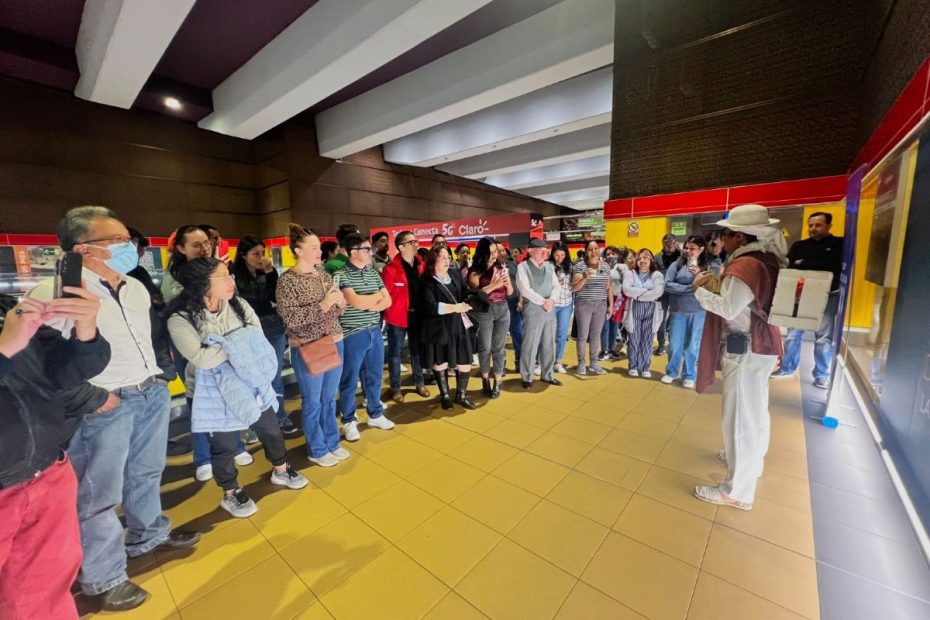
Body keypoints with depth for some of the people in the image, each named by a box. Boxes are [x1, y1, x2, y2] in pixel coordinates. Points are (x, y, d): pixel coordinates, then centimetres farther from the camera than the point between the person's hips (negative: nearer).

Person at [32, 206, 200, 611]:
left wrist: (153, 379, 14)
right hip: (105, 406, -6)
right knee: (99, 494, 8)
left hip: (153, 393, 7)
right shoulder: (54, 294, -14)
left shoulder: (137, 288, 9)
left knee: (146, 474, 22)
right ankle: (103, 578, 28)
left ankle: (148, 536, 44)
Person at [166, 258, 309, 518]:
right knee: (224, 446, 13)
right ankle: (230, 494, 38)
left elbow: (257, 337, -9)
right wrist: (238, 344, -19)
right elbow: (202, 358, -27)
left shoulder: (238, 305, -4)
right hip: (215, 393, -4)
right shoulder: (180, 319, -18)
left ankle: (280, 471, 42)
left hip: (250, 383, 5)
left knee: (271, 430, 16)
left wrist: (225, 346, -22)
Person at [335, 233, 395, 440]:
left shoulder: (373, 273, 9)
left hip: (375, 332, 6)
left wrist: (370, 305, -13)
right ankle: (349, 421, 25)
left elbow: (387, 300, 5)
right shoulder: (341, 274, -11)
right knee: (349, 380, 9)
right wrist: (377, 295, -5)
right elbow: (356, 302, -21)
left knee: (374, 377, 17)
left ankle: (375, 414, 34)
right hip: (353, 336, -6)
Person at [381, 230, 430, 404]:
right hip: (398, 316, -5)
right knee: (395, 352, 8)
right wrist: (390, 311, -10)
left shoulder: (421, 265, 4)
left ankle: (419, 383, 31)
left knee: (417, 350, 16)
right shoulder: (391, 269, -14)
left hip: (417, 315, 5)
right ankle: (395, 388, 22)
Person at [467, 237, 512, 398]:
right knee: (485, 348, 4)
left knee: (498, 348, 7)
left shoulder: (501, 269, 5)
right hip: (484, 311, -3)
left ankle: (497, 383, 18)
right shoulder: (475, 272, -6)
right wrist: (493, 285, -24)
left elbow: (510, 293, 9)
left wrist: (507, 283, -11)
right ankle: (485, 380, 22)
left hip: (503, 310, 3)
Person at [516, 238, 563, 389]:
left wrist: (551, 299, -9)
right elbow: (525, 290, -14)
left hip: (550, 311, 6)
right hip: (532, 311, -6)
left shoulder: (549, 266, 13)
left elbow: (556, 285, 10)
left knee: (549, 345, 13)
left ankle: (548, 375, 27)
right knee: (530, 345, 0)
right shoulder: (523, 267, -5)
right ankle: (527, 377, 14)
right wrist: (543, 302, -15)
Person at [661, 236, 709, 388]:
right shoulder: (676, 265, 0)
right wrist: (689, 288, -13)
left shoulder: (708, 267, 1)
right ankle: (671, 372, 25)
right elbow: (667, 285, -8)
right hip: (677, 311, 0)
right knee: (675, 344, 8)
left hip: (698, 312, 0)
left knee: (693, 346, 9)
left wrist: (699, 275, -20)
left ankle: (689, 376, 24)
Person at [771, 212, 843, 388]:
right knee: (793, 334, 6)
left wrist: (804, 264, -13)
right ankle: (787, 368, 18)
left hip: (827, 297, -2)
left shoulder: (839, 244, 1)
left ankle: (822, 375, 13)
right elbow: (788, 268, -1)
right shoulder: (799, 246, 9)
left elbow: (836, 267, -12)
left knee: (823, 337, 1)